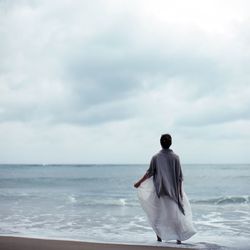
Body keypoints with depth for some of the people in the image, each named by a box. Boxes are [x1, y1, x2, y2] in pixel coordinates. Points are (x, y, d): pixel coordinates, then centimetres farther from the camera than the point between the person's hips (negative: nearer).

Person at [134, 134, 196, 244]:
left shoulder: (156, 157, -5)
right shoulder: (175, 157, -6)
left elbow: (150, 172, -3)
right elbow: (179, 176, -5)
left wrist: (139, 182, 10)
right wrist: (180, 191, 2)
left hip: (159, 190, 0)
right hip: (173, 190, 0)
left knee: (158, 213, 10)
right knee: (175, 212, 7)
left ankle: (159, 235, 10)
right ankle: (178, 237, 5)